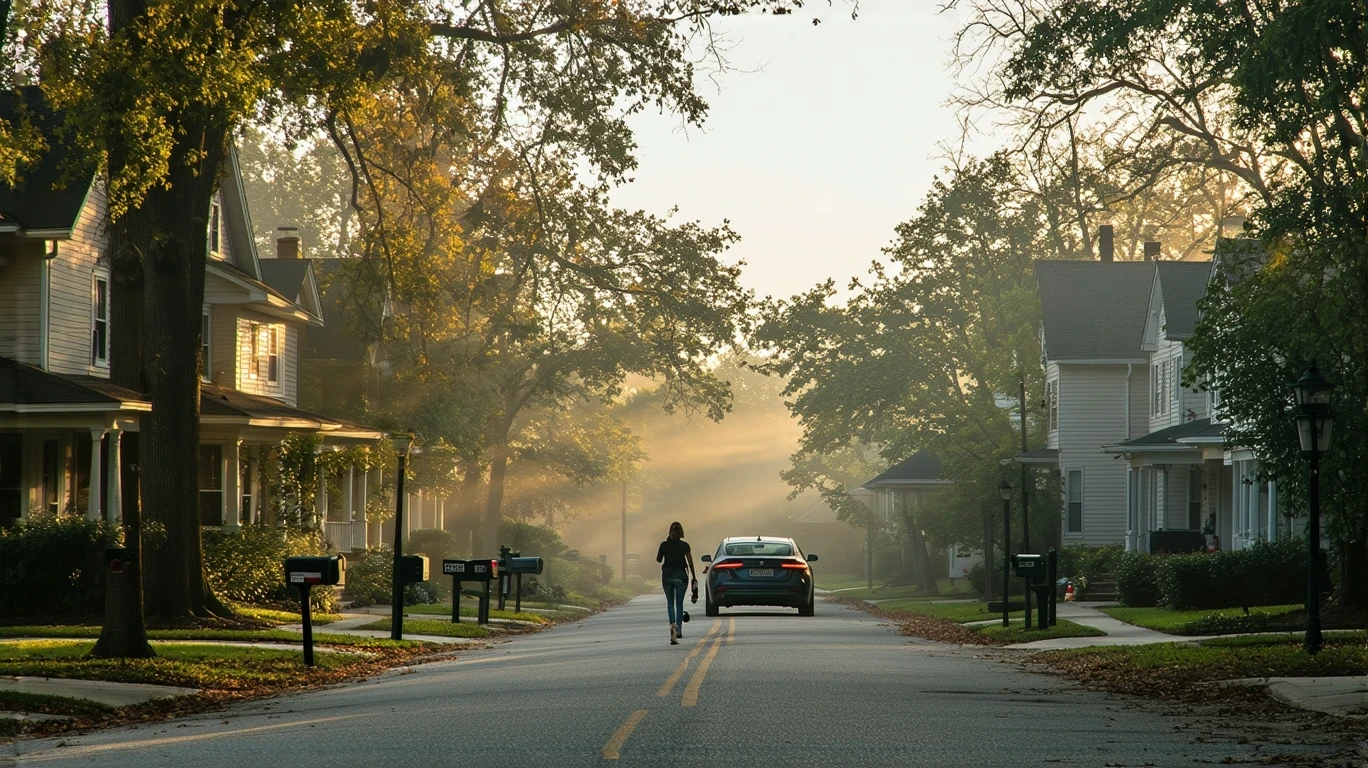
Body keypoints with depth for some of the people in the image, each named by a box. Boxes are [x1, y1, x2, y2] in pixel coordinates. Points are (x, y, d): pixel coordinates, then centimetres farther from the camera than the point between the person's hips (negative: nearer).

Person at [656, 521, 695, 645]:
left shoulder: (664, 545, -4)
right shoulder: (684, 545, -6)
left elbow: (658, 560, 6)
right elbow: (690, 563, -5)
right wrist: (694, 578, 0)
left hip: (667, 576, 0)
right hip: (680, 576, 0)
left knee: (670, 603, 8)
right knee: (679, 604, 11)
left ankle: (673, 625, -16)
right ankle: (678, 630, 8)